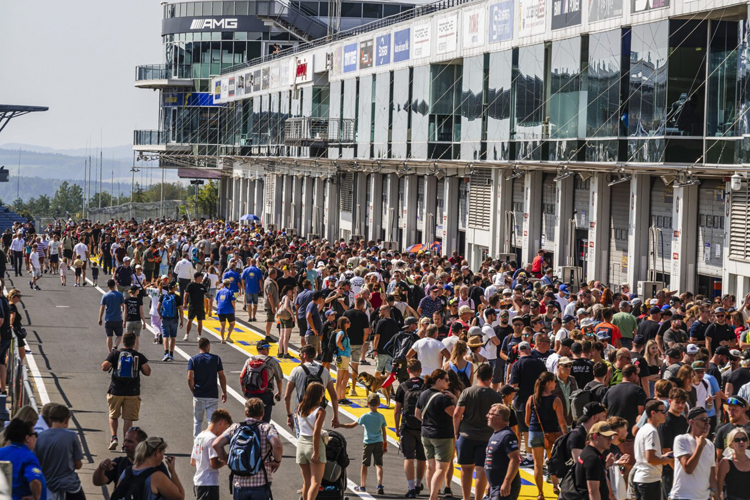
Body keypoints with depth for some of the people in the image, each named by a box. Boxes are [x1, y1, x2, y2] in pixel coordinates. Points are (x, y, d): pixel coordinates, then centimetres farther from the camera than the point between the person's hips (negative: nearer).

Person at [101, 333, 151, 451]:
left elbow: (104, 367, -8)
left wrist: (111, 366, 13)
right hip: (132, 393, 0)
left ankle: (114, 437, -4)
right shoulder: (139, 356, -1)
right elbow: (147, 372, -5)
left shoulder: (115, 354, -3)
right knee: (128, 418, 5)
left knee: (113, 416, 15)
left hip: (116, 391, 0)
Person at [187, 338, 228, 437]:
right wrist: (224, 392, 9)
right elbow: (222, 377, 0)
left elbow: (190, 378, -11)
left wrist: (193, 391, 4)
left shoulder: (193, 360, -2)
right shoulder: (216, 359, -1)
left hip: (198, 395, 1)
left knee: (197, 421, 13)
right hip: (213, 395, -1)